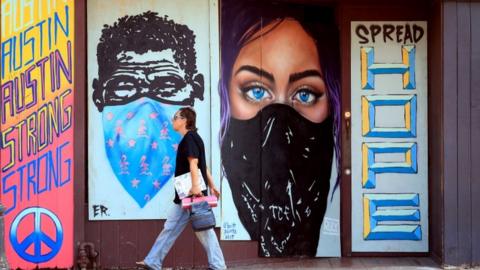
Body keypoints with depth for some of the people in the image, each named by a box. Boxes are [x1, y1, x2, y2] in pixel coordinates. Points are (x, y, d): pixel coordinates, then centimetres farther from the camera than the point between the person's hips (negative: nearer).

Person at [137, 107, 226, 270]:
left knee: (204, 230, -5)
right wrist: (211, 186, 21)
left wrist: (196, 186, -30)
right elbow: (203, 165, 20)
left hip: (192, 194, -10)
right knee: (170, 228, 10)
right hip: (186, 195, 10)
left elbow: (193, 163, -21)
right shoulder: (191, 138, 19)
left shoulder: (189, 138, -10)